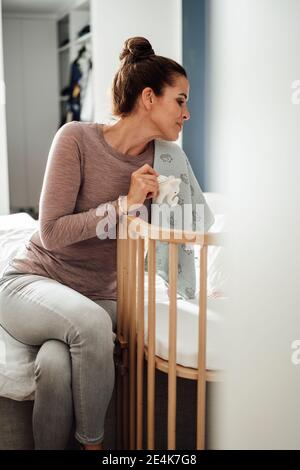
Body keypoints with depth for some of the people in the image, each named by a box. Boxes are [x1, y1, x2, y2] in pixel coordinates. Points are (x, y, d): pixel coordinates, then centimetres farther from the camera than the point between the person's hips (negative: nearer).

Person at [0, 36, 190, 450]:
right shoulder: (77, 138, -11)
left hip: (100, 298, 3)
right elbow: (52, 233, -14)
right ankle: (93, 444, -14)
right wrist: (124, 203, -18)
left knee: (57, 365, -32)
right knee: (91, 322, -36)